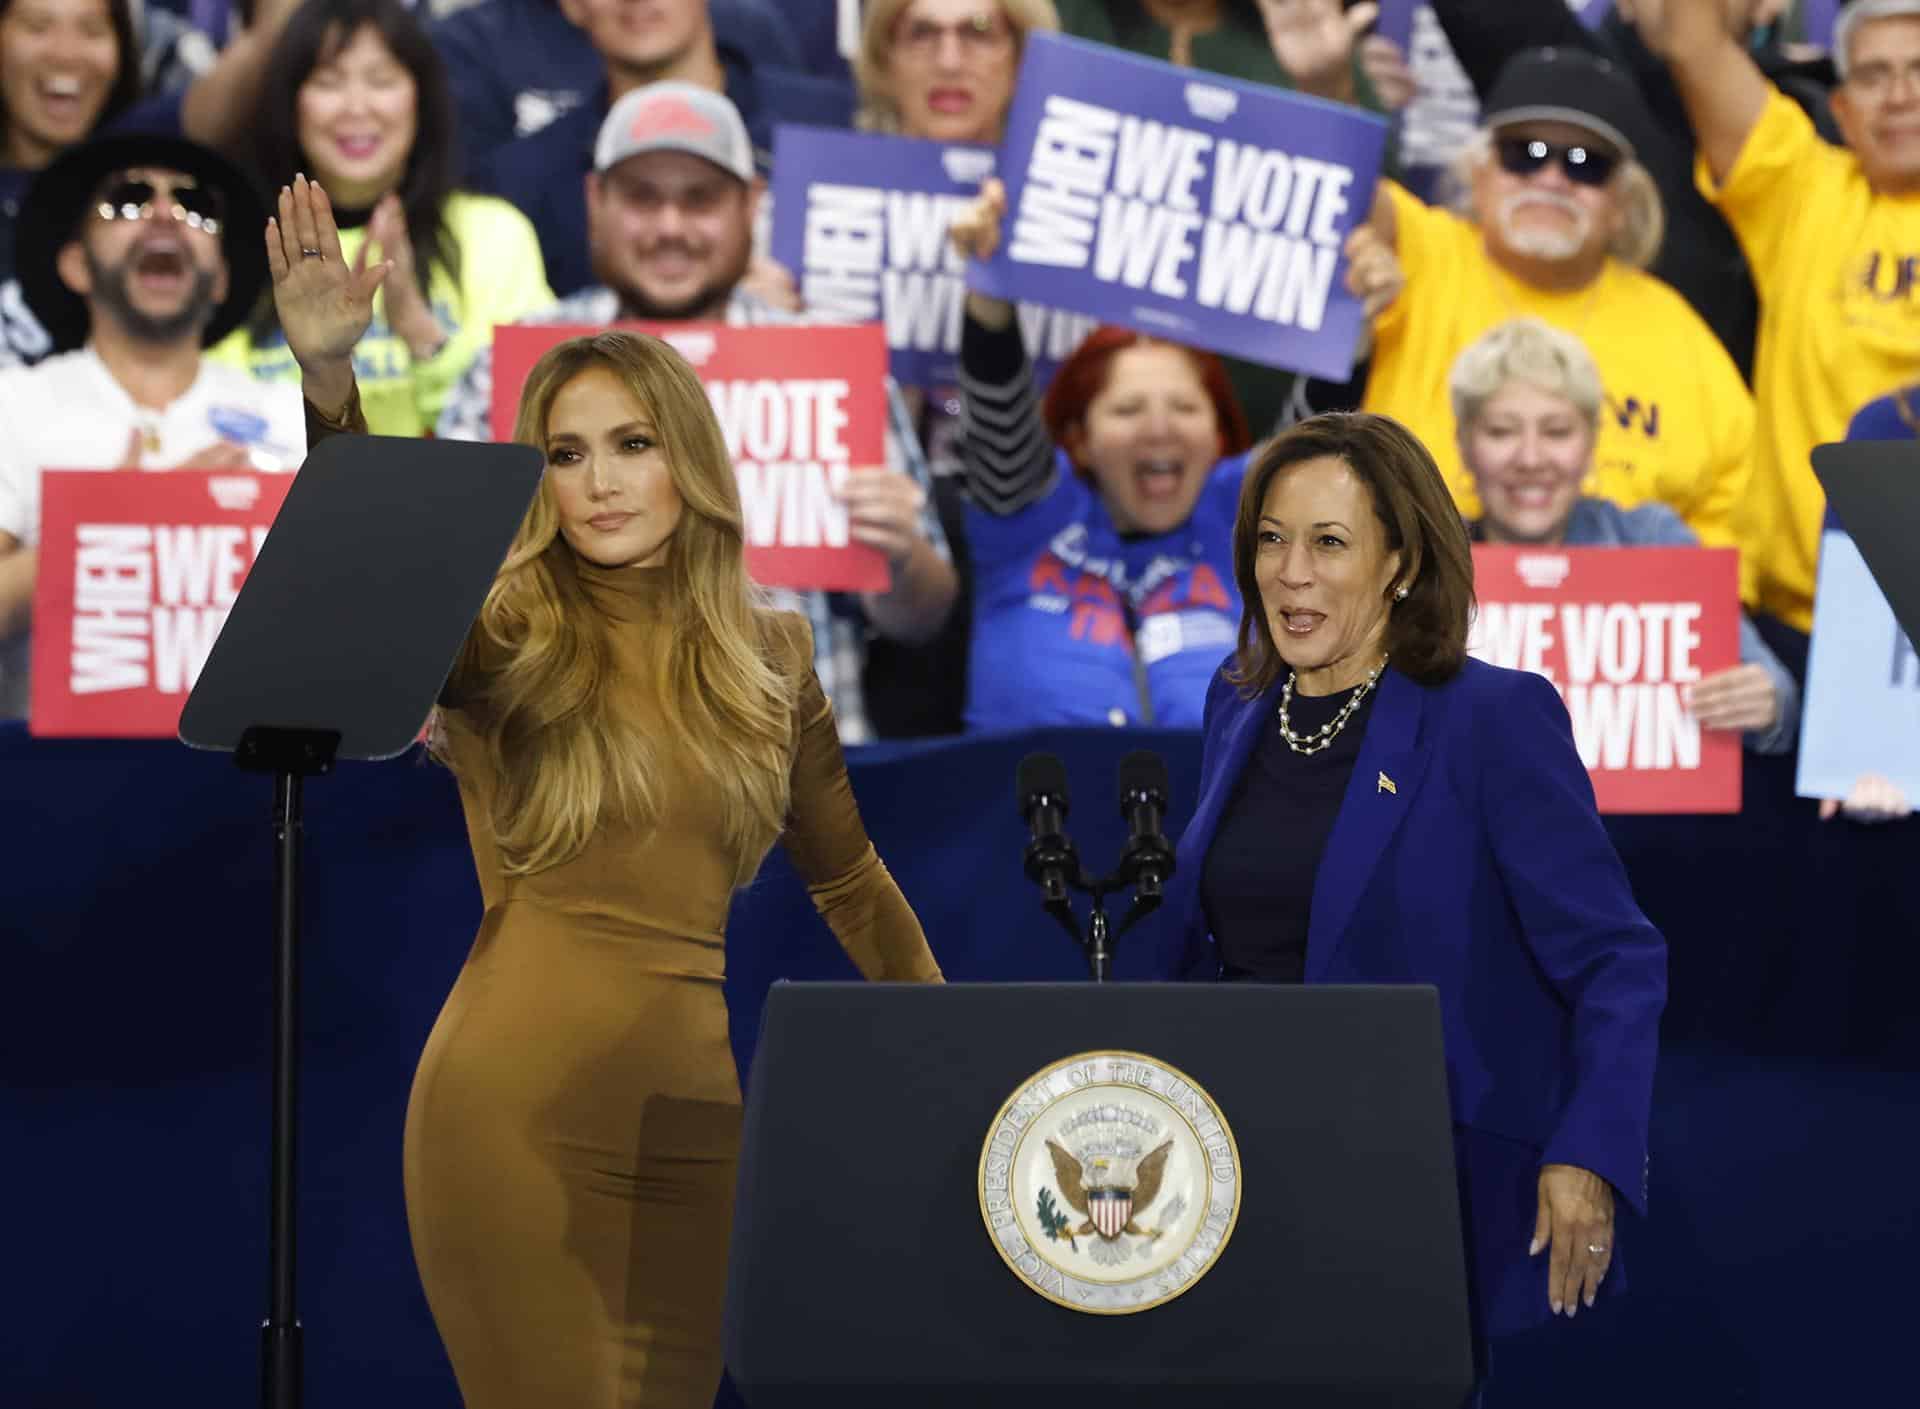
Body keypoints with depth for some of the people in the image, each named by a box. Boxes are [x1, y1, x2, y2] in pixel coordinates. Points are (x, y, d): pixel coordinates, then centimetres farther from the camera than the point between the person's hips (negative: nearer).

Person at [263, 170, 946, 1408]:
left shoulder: (770, 658, 11)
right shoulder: (504, 641, -1)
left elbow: (846, 875, 23)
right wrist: (331, 383, -38)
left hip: (688, 1106, 4)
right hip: (514, 1103, -4)